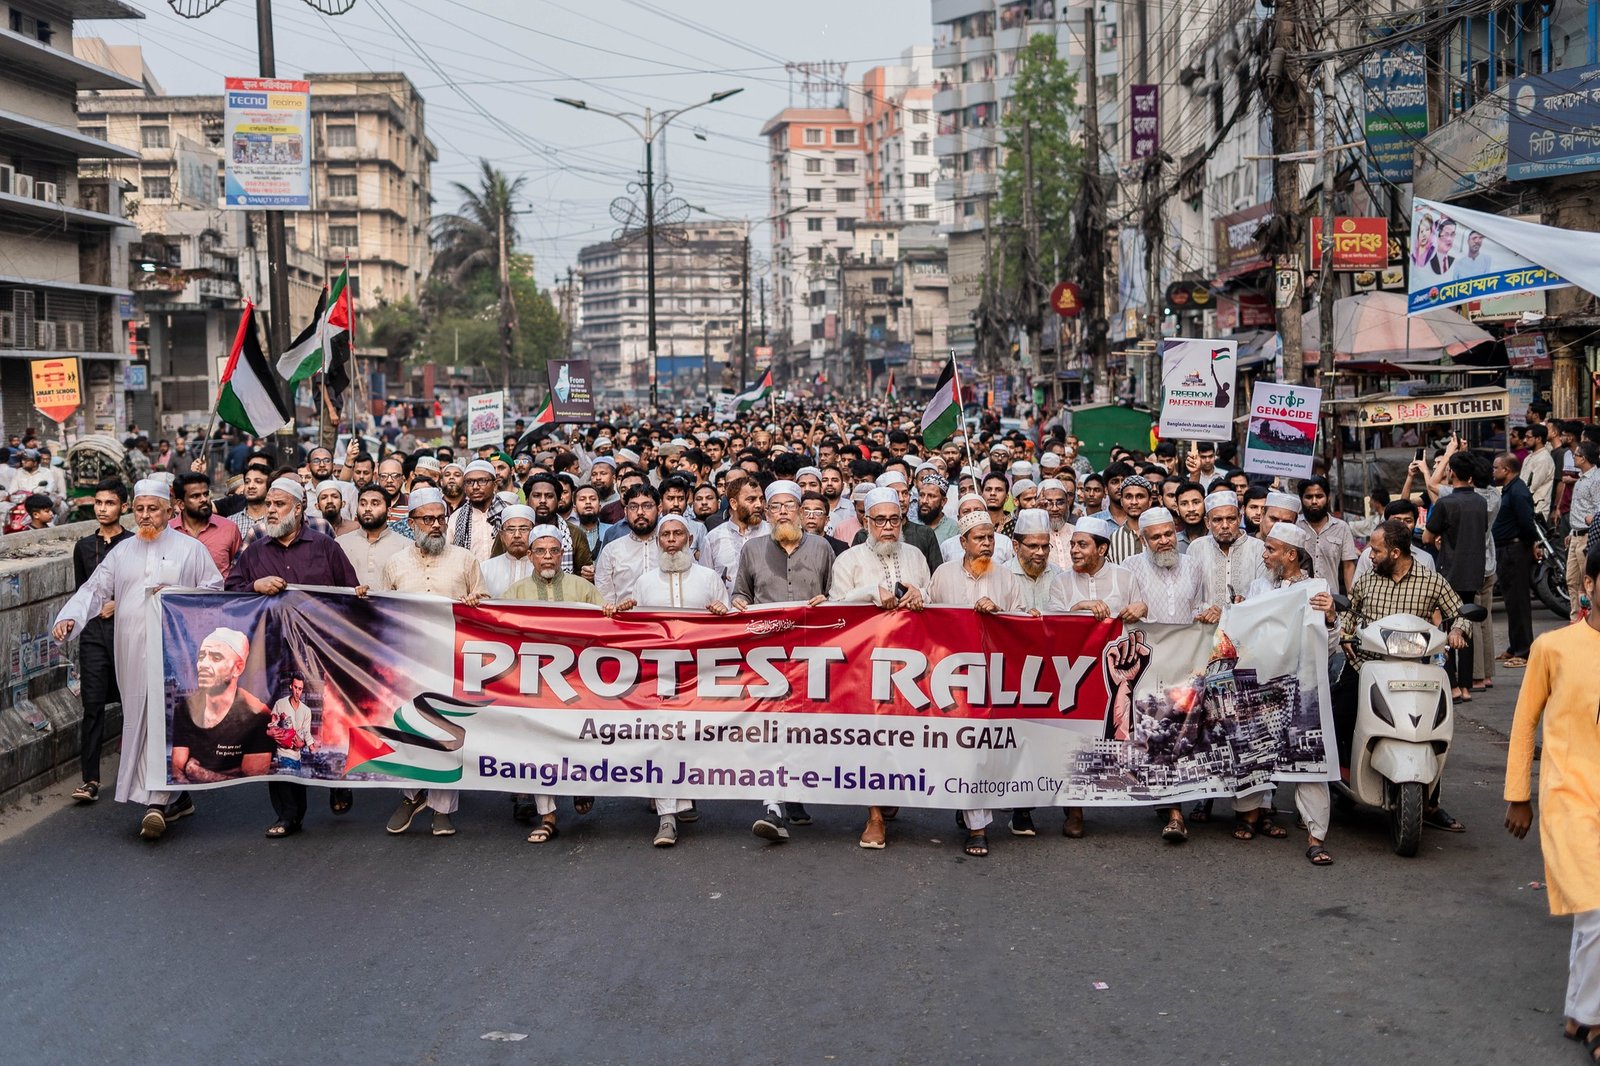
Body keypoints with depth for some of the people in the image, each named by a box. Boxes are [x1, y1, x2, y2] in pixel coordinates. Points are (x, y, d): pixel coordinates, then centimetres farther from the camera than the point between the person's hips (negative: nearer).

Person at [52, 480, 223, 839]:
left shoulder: (191, 549, 6)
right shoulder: (122, 552, 16)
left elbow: (214, 590, 5)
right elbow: (94, 590, 10)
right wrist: (69, 617, -6)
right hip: (132, 651, 4)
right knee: (139, 721, 6)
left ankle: (158, 800, -13)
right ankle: (177, 797, 16)